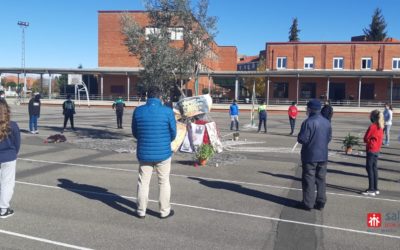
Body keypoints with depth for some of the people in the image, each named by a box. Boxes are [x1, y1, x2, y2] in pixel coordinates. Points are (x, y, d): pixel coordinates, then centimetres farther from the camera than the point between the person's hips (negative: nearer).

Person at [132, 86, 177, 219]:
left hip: (144, 153, 2)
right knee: (164, 182, 13)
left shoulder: (138, 111, -5)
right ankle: (165, 211, 22)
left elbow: (135, 133, 4)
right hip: (163, 153, -2)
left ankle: (141, 211, 24)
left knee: (143, 182, 14)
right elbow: (173, 133, -4)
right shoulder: (168, 111, -12)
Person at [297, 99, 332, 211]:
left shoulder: (308, 122, -17)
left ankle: (308, 203, 8)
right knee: (321, 179, 13)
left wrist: (299, 136, 2)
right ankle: (320, 203, 19)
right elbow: (329, 137, 13)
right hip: (323, 155, 6)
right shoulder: (327, 122, 6)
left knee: (309, 180, 2)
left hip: (310, 156, -6)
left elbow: (302, 139, -19)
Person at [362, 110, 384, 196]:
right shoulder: (380, 127, 7)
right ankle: (375, 189, 18)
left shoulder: (372, 127, -17)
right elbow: (380, 138, 16)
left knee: (369, 168, -4)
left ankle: (371, 190, -4)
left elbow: (366, 139, -10)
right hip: (377, 150, 8)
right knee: (374, 168, 13)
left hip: (371, 150, -8)